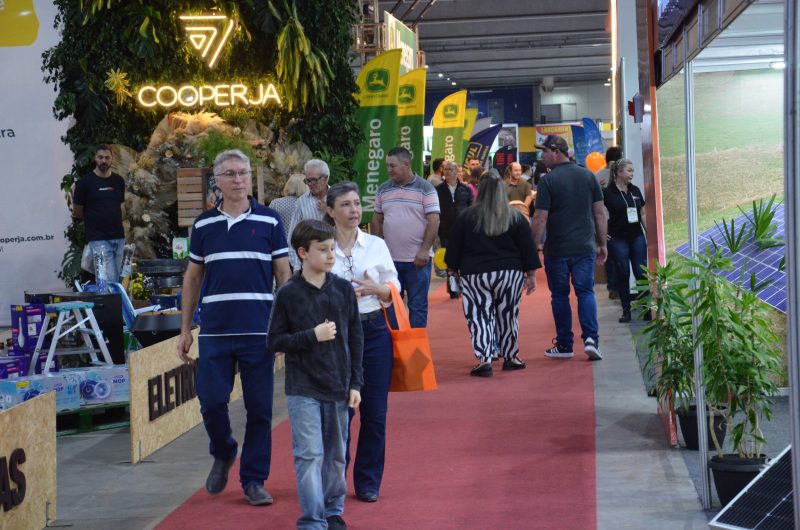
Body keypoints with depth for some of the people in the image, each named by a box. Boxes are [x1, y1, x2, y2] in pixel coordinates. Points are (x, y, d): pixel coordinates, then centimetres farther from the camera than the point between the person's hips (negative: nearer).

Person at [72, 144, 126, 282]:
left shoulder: (118, 181, 11)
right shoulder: (86, 182, -4)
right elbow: (77, 212, 4)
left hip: (119, 238, 5)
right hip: (98, 239, -5)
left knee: (118, 281, 6)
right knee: (107, 281, -13)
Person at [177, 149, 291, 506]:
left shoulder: (269, 221, 3)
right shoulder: (204, 224, 7)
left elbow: (284, 274, 5)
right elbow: (192, 277, 13)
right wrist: (185, 329, 9)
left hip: (259, 331, -1)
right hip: (215, 330, 1)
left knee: (259, 408, 2)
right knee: (210, 400, -2)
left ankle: (254, 479, 15)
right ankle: (223, 453, 28)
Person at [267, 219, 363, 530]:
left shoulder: (343, 289, 3)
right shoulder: (289, 294, -6)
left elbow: (355, 338, 7)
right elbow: (274, 341, -3)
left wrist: (355, 383, 4)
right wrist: (313, 336, -15)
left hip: (338, 388, 3)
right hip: (303, 390, -3)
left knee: (336, 456, 13)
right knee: (309, 455, -7)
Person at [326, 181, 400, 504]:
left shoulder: (376, 245, 5)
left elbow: (394, 289, 7)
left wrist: (375, 288, -12)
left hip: (373, 329, 2)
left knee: (375, 411, 4)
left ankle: (368, 482, 18)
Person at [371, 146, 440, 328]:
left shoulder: (425, 189, -4)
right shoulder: (383, 190, 9)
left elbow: (434, 220, -9)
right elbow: (377, 220, 14)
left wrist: (424, 250, -16)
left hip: (417, 260, -4)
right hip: (389, 259, 4)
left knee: (418, 306, 3)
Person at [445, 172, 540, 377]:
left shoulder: (466, 217, 0)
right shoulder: (516, 218, 1)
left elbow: (454, 247, 4)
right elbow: (528, 249, 1)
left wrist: (454, 270, 14)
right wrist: (531, 274, 6)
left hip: (474, 275, -1)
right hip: (510, 274, 1)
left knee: (479, 316, 0)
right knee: (507, 315, 12)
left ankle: (484, 359, -11)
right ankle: (510, 357, 21)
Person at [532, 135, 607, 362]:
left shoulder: (547, 181, -9)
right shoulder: (588, 176, 5)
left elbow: (541, 218, -12)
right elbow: (599, 213, 7)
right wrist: (602, 243, 14)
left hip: (557, 249, -3)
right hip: (585, 247, 3)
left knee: (559, 295, 8)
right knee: (586, 292, 7)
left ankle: (564, 345, 14)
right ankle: (591, 338, -10)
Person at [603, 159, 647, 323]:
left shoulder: (635, 190, 8)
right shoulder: (608, 192, -7)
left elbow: (643, 213, 16)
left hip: (637, 236, 4)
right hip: (618, 239, -4)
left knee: (641, 273, 1)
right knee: (623, 274, 1)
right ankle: (626, 311, 9)